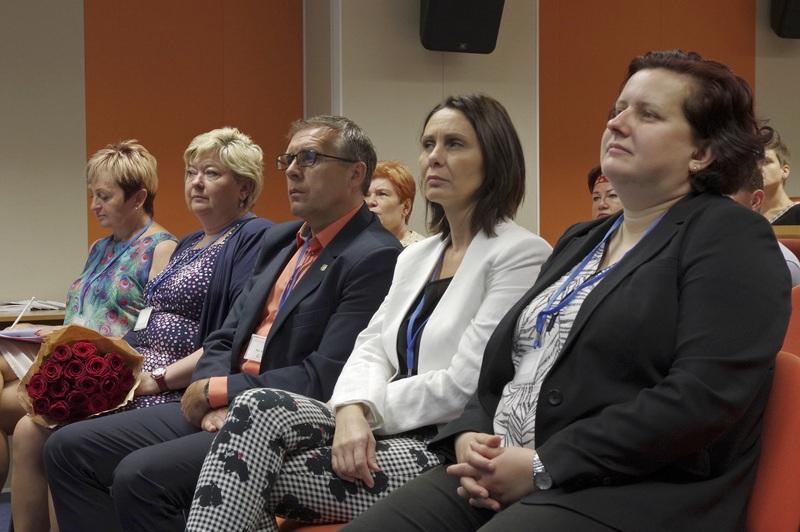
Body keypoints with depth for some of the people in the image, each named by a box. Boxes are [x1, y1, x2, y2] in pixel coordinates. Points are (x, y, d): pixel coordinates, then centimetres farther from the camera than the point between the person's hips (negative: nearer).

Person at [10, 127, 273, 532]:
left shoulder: (254, 238, -6)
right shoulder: (187, 245, 24)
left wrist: (159, 378, -19)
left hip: (178, 392, -9)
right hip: (133, 379, 9)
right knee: (29, 431, -7)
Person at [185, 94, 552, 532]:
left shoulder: (522, 255, -5)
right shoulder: (415, 257, 20)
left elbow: (464, 386, -13)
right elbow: (372, 349, 10)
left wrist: (364, 412, -6)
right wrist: (352, 410, -13)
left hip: (450, 452, -7)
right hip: (383, 436, 7)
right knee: (260, 407, -23)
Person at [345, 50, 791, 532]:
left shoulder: (731, 238, -3)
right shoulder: (580, 241, 22)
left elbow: (703, 396, -16)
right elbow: (504, 363, 22)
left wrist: (543, 466, -16)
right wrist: (470, 436, -1)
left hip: (628, 491, -7)